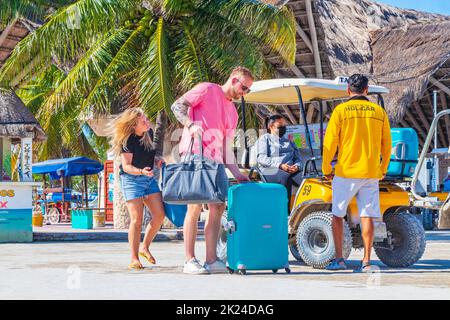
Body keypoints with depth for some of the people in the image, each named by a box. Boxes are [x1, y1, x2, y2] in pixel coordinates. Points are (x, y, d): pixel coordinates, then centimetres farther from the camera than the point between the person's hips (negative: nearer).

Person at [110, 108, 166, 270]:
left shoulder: (149, 133, 3)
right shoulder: (127, 141, -18)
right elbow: (126, 166, -19)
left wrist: (157, 159, 1)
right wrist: (141, 171, -36)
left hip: (149, 178, 7)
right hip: (131, 179, -7)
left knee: (159, 215, -3)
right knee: (137, 220, -11)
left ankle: (144, 247, 15)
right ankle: (134, 259, -3)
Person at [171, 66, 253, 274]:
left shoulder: (232, 112, 22)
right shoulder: (207, 90, 1)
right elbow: (177, 106, -7)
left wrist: (237, 174, 14)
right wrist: (190, 124, -23)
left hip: (214, 161, 8)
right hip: (194, 155, -8)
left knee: (218, 207, 3)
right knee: (195, 206, -9)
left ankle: (211, 260, 8)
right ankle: (190, 261, -5)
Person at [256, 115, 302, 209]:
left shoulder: (289, 142, 32)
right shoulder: (264, 139, 15)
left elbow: (298, 158, 21)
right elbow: (261, 158, -1)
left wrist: (297, 166, -7)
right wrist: (280, 165, -16)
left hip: (290, 170, 4)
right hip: (270, 171, -4)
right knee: (286, 176, -40)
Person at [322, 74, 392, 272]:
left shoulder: (341, 110, -3)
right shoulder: (379, 112, 5)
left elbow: (330, 142, -4)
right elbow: (386, 145, 10)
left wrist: (326, 169, 6)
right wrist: (383, 169, 22)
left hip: (346, 172, -2)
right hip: (371, 173, 2)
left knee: (338, 215, 9)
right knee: (367, 217, 5)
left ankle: (339, 259, 6)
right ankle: (366, 260, 2)